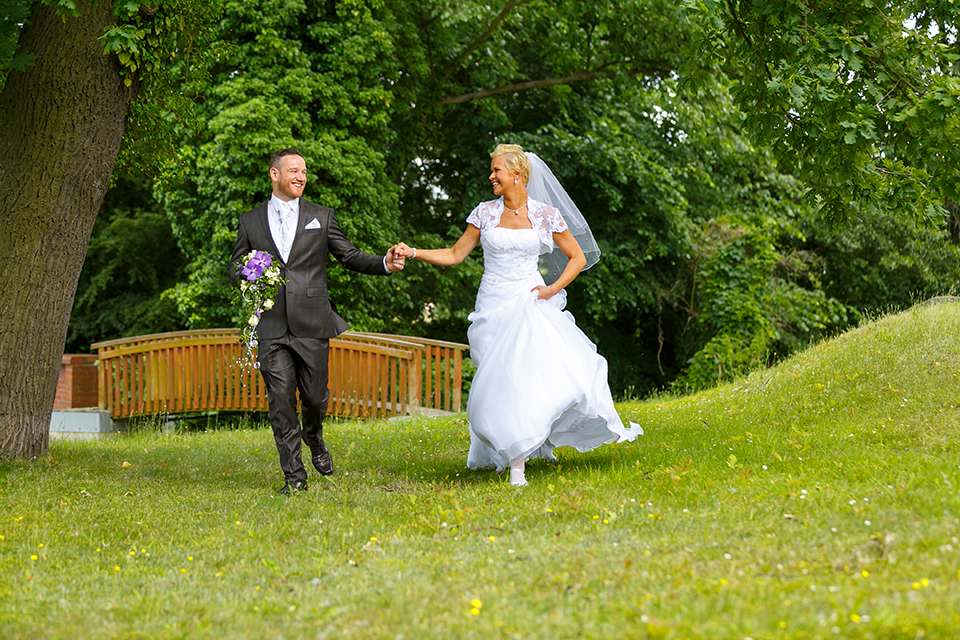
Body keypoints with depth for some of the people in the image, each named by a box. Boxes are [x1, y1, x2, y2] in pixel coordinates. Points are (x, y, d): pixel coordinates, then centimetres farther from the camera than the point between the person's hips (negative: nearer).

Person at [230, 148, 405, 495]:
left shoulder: (322, 216, 10)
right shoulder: (250, 222, 11)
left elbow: (350, 256, 9)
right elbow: (235, 269, 17)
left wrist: (384, 264, -9)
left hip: (312, 325, 0)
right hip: (271, 329, 0)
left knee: (315, 396, 4)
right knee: (281, 400, -4)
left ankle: (314, 439, 39)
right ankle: (294, 476, 1)